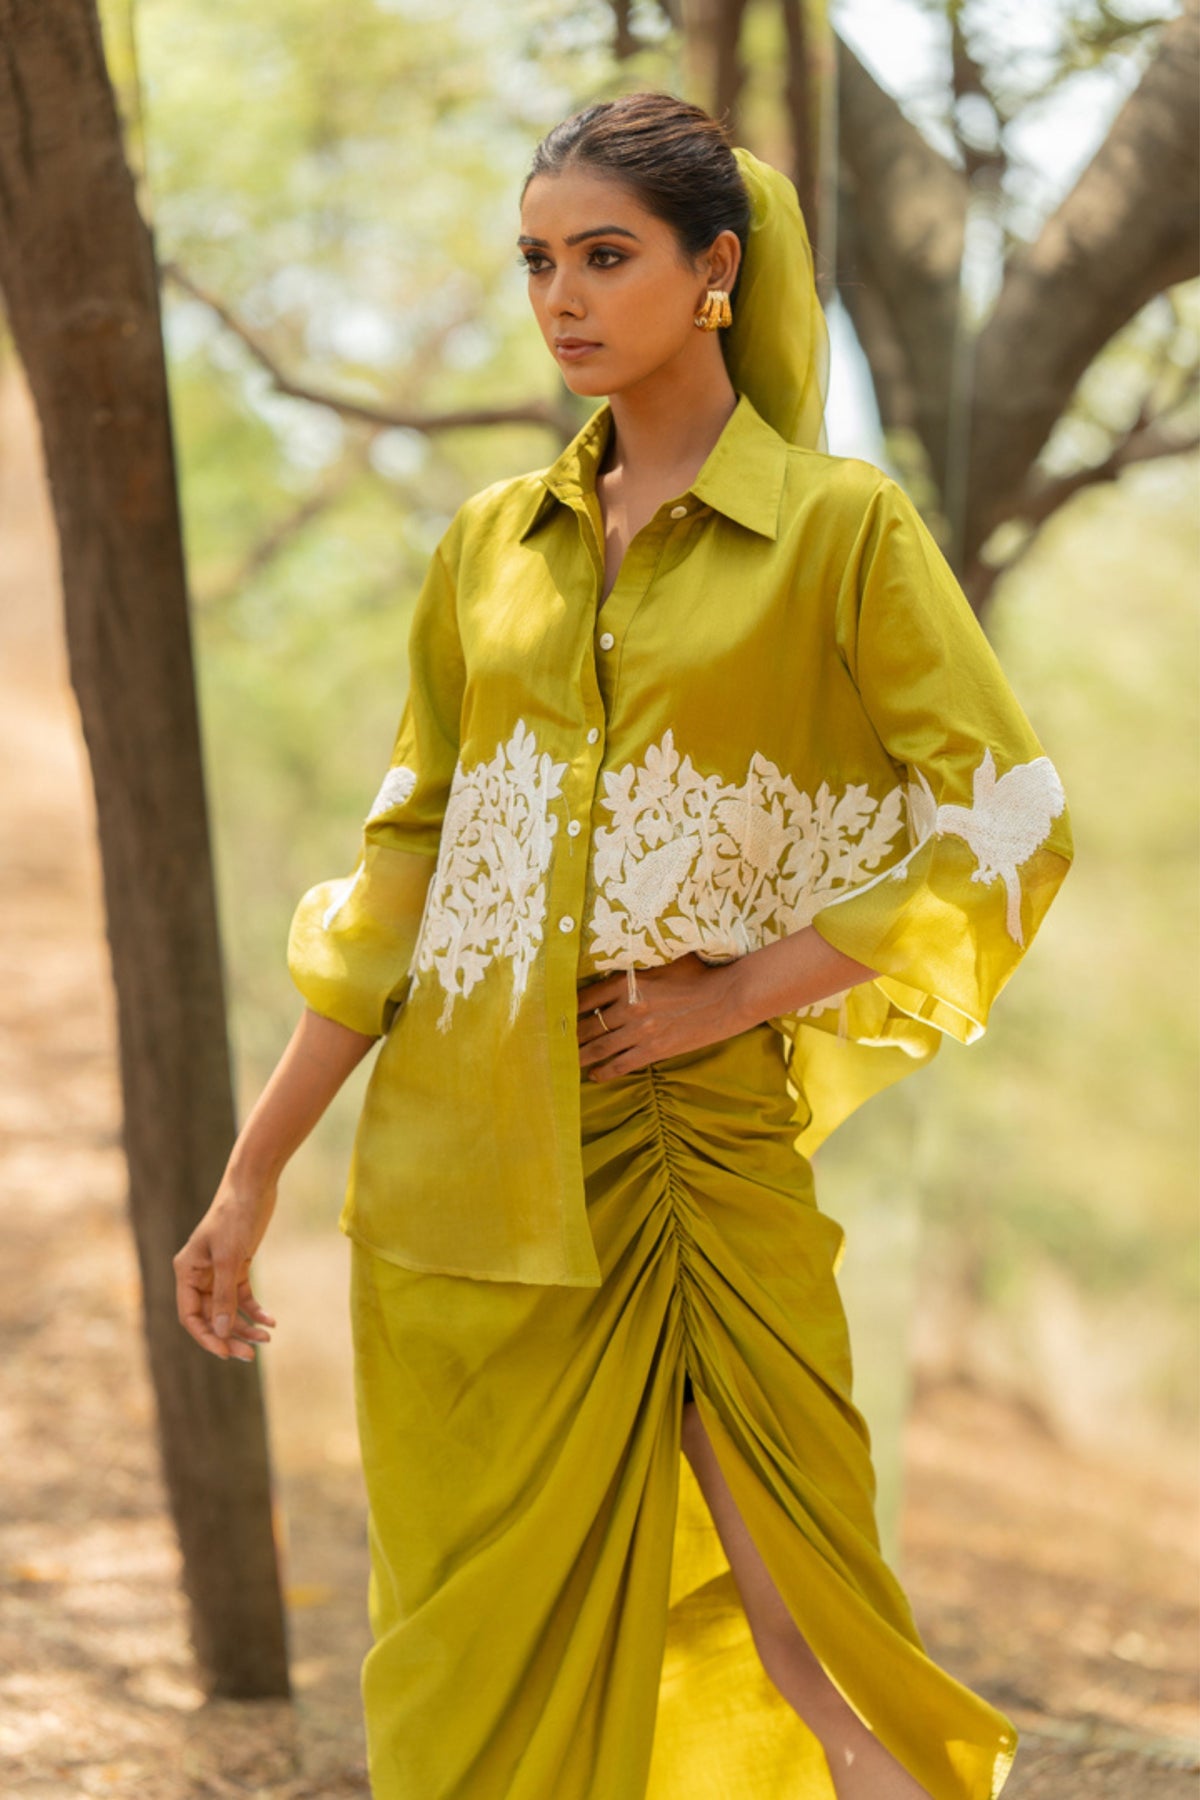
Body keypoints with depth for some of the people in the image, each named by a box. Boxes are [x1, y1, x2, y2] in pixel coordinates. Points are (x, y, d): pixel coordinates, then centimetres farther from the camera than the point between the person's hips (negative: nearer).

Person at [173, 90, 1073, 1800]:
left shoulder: (842, 530, -1)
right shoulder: (495, 540, 11)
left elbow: (1015, 826, -6)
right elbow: (404, 870, 13)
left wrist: (739, 992, -10)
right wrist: (253, 1171, 10)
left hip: (697, 1148, -4)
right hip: (461, 1162, 4)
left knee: (785, 1623, -4)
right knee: (475, 1652, 7)